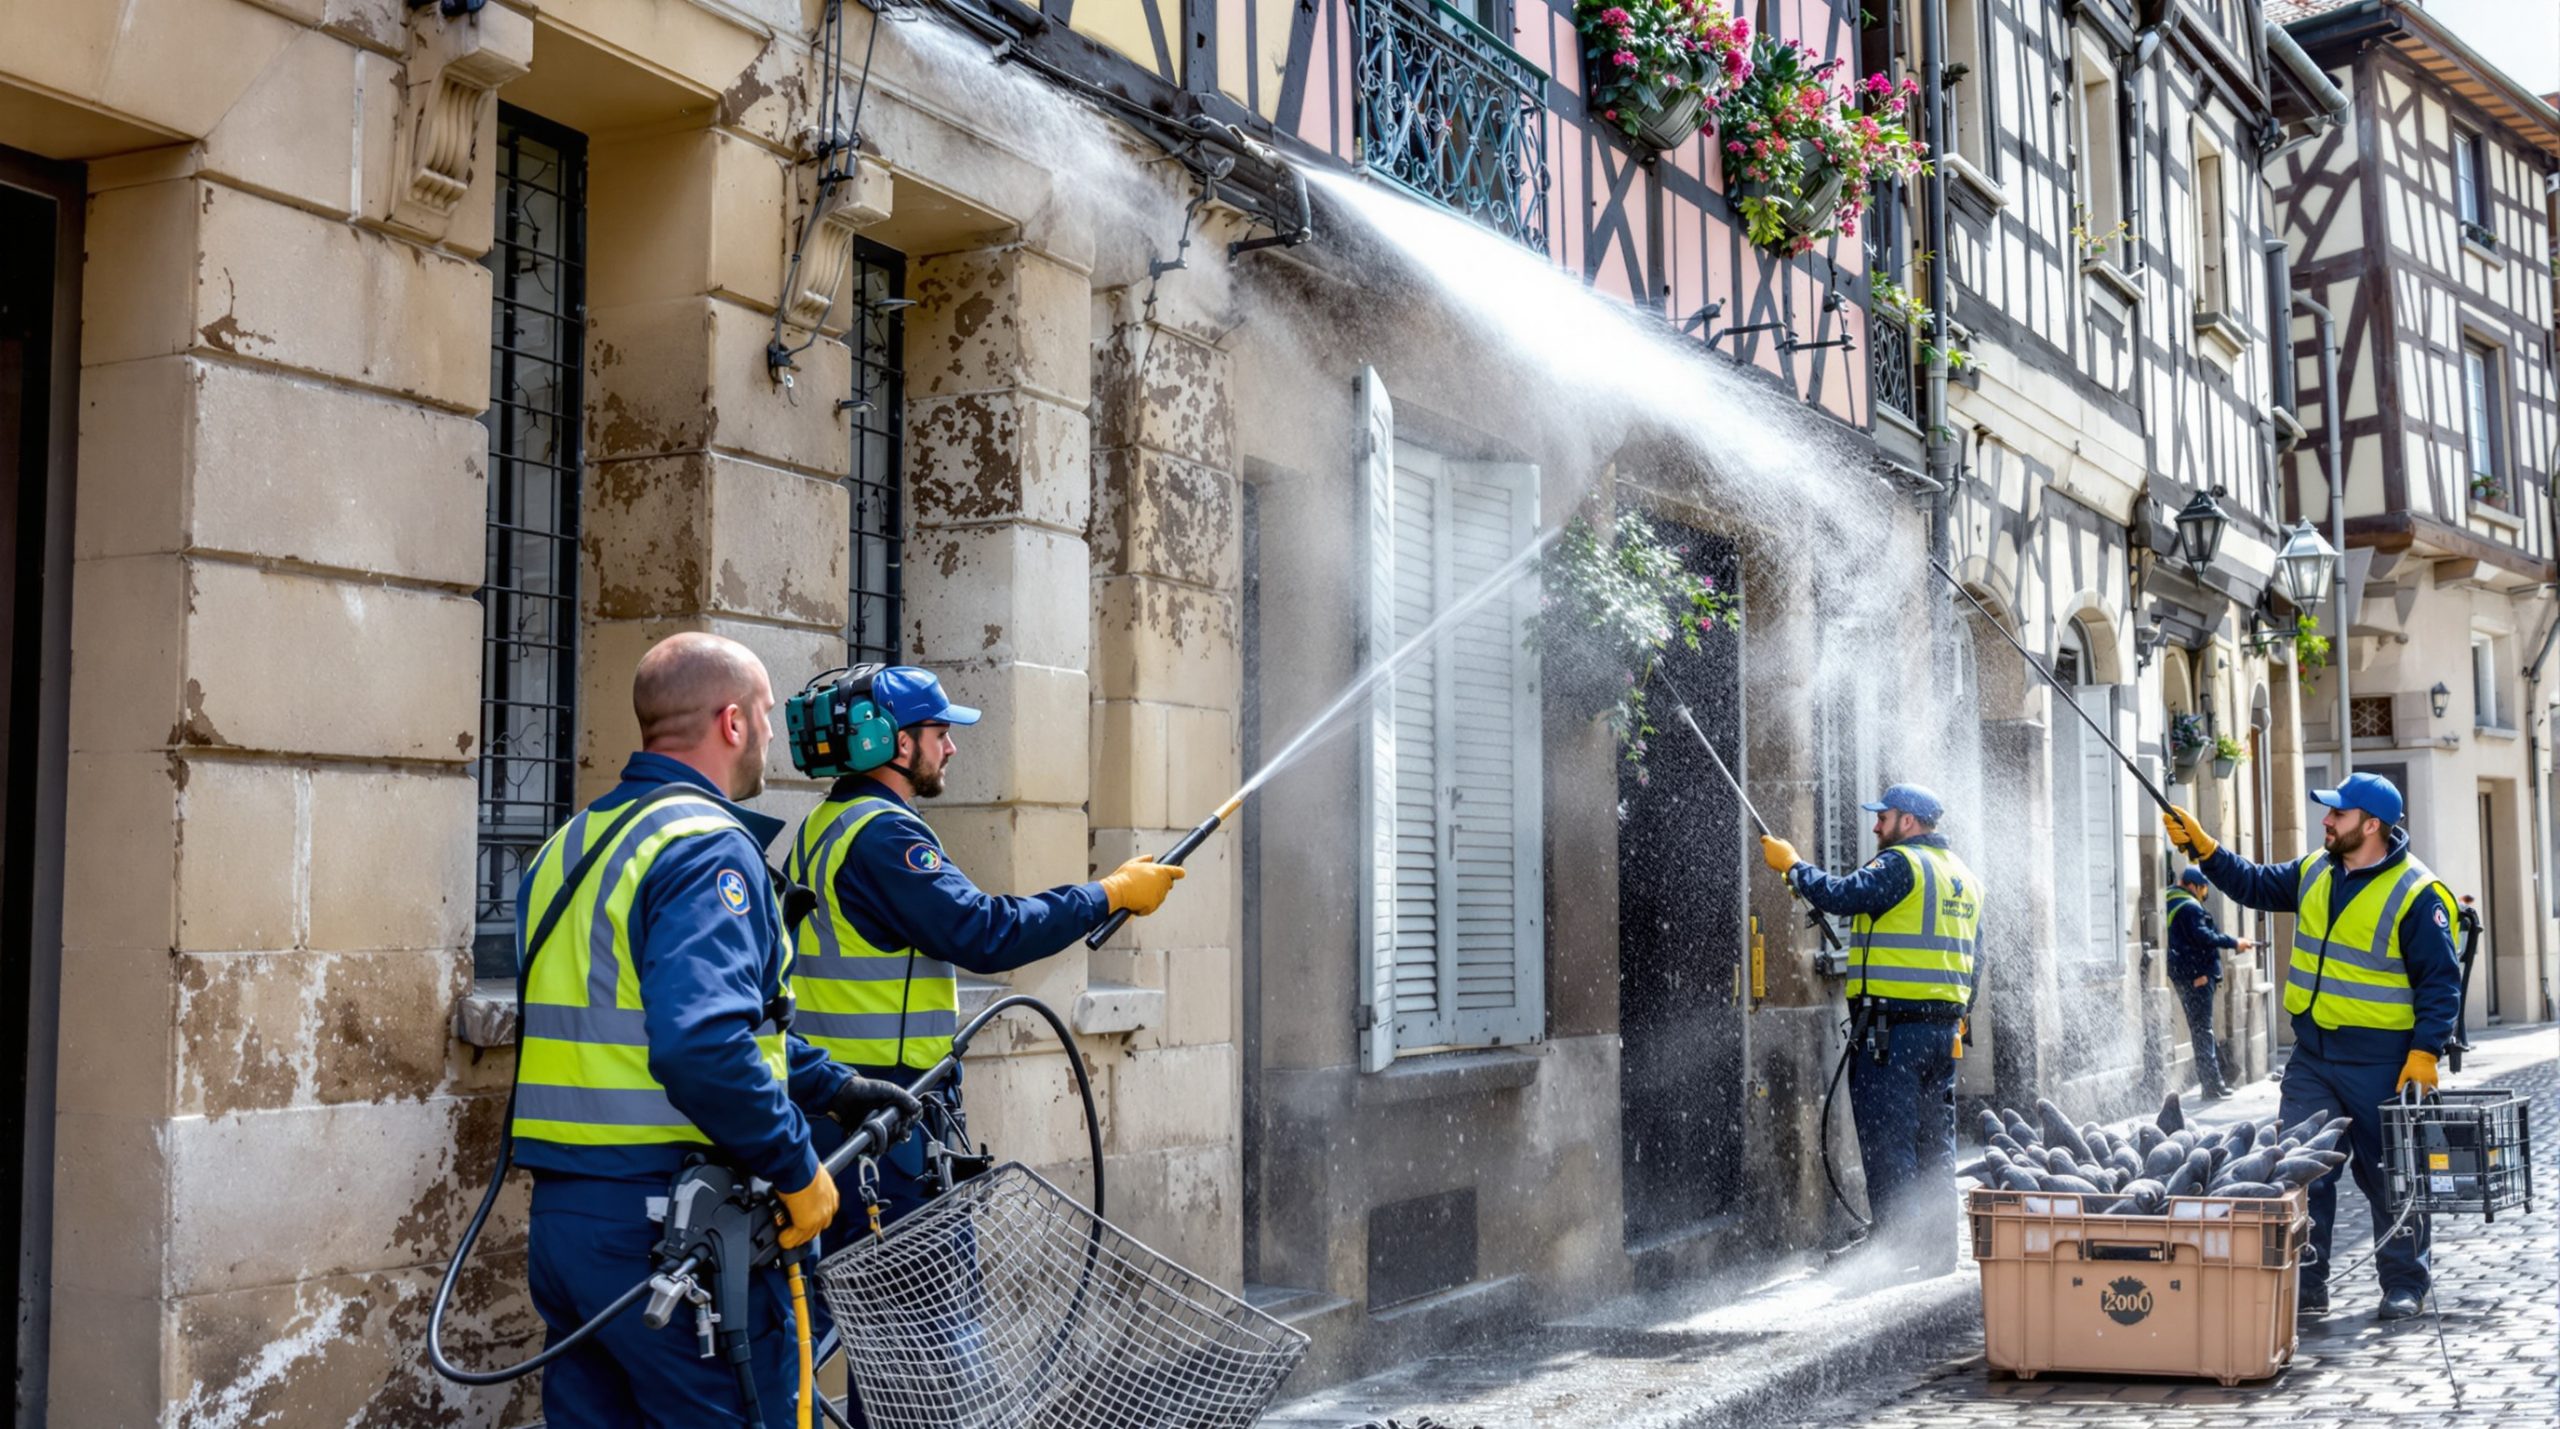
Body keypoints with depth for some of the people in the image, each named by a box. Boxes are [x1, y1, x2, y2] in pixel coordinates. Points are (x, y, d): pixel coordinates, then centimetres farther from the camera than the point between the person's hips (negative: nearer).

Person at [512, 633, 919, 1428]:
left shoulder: (570, 847, 15)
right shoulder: (709, 847, -15)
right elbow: (703, 1047, -29)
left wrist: (831, 1087, 19)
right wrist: (796, 1168, -17)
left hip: (560, 1214, 9)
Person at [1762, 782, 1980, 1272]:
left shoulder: (1901, 865, -10)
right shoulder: (1964, 876, 18)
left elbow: (1842, 896, -21)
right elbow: (1972, 956, 21)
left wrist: (1791, 865, -6)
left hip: (1891, 1027, -9)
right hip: (1943, 1025, 9)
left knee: (1888, 1142, -4)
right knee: (1936, 1143, 13)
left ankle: (1900, 1250, -4)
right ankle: (1939, 1251, 17)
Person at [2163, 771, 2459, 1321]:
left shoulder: (2417, 894, -13)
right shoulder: (2314, 872, 6)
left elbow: (2440, 982, -11)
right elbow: (2255, 885, 21)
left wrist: (2425, 1053, -18)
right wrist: (2200, 846, 10)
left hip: (2379, 1063, -6)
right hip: (2312, 1054, 6)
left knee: (2389, 1175, 6)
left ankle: (2404, 1285, 22)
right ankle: (2305, 1286, 9)